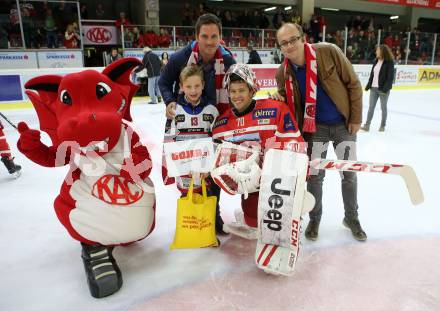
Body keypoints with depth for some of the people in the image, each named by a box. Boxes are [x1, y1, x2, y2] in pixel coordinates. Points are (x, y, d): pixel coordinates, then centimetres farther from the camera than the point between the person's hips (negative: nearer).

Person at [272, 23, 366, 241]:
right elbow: (288, 100, 6)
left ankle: (352, 218, 32)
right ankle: (314, 219, 28)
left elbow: (353, 84, -11)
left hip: (343, 124, -1)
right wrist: (279, 99, -18)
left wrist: (356, 118, -10)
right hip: (314, 127, 1)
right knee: (314, 175, 6)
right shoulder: (283, 72, -10)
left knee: (349, 174, 10)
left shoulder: (328, 52, -18)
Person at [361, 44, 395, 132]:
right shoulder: (376, 61, 8)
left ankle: (383, 125, 19)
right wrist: (369, 85, 8)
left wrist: (385, 88, -21)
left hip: (383, 89, -6)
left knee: (383, 107, 8)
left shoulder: (389, 62, -11)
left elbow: (390, 77, -14)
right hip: (373, 88, 6)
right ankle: (367, 125, 7)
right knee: (371, 107, 5)